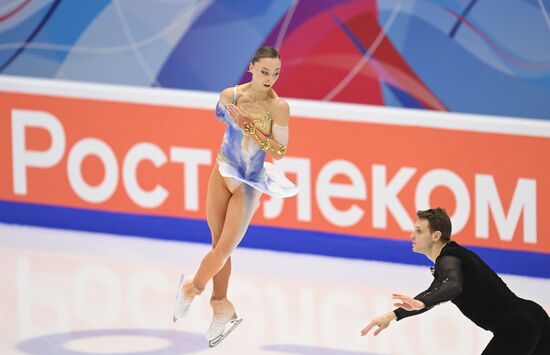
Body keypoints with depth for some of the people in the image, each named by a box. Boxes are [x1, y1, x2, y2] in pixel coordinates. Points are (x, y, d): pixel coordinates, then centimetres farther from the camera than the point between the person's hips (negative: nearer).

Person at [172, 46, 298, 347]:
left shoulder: (278, 107, -16)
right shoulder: (230, 95, -6)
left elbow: (279, 151, -14)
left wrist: (250, 128, -21)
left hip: (248, 184, -3)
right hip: (222, 173, 3)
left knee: (224, 249, -2)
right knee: (218, 245, 8)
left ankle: (192, 288, 24)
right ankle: (221, 308, 23)